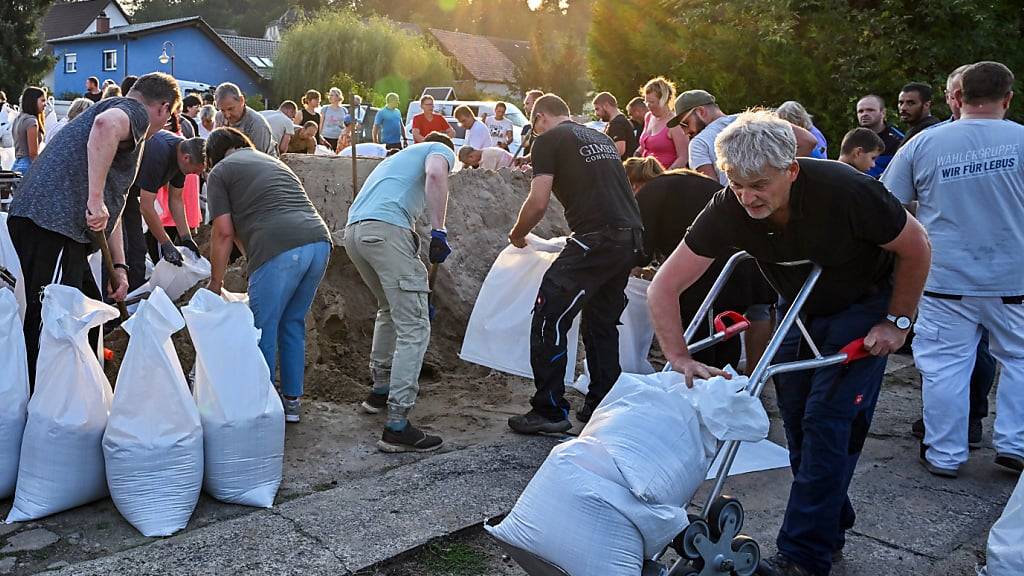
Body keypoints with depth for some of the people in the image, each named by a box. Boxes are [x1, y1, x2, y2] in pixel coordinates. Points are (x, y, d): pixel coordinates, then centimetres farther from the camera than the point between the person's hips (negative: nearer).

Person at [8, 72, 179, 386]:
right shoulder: (135, 111, 1)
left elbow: (113, 206, 32)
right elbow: (106, 124, -28)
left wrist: (118, 266, 29)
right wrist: (95, 199, -27)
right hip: (53, 222, -10)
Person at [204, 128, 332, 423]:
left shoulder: (220, 172, 14)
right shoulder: (272, 161, 34)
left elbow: (224, 233, 6)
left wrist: (215, 282, 17)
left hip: (279, 249, -7)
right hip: (319, 241, 7)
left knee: (264, 329, 6)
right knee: (293, 323, 19)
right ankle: (292, 401, 25)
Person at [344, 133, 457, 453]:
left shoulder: (401, 156, 40)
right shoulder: (441, 150, 17)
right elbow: (435, 174, -11)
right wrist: (439, 231, -9)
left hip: (354, 232, 9)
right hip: (386, 229, -8)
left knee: (390, 310, 29)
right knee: (414, 328, -6)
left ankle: (380, 390, 37)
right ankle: (397, 426, -10)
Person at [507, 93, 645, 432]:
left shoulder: (548, 140, 3)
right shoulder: (600, 137, 26)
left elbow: (538, 202, -6)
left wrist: (517, 235, 12)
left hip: (597, 239, -8)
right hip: (633, 237, 8)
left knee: (548, 321, -3)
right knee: (603, 323, 17)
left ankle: (550, 412, -1)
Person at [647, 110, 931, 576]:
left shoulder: (845, 191, -34)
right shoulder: (728, 210, -25)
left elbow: (915, 247, -16)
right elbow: (664, 288, -22)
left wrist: (897, 322, -12)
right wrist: (680, 359, -32)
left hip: (863, 306, -4)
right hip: (799, 310, 4)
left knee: (828, 421, -13)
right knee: (798, 423, 7)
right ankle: (831, 526, 27)